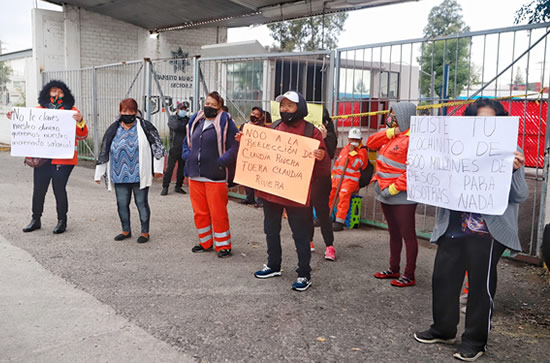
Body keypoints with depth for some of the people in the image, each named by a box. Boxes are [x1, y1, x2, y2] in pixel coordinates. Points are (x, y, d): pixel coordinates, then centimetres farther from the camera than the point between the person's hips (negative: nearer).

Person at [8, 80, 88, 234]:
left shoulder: (72, 112, 0)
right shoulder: (39, 110, 11)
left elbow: (82, 136, -6)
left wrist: (80, 121, -23)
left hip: (63, 159, -4)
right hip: (41, 158, 4)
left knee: (59, 189, 0)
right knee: (38, 190, 9)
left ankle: (62, 221, 17)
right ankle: (36, 220, 25)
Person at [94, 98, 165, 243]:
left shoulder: (145, 127, -1)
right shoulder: (113, 129, 8)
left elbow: (157, 146, 0)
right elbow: (104, 151, 12)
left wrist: (158, 168, -4)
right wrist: (99, 173, 12)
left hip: (139, 175, -3)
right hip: (120, 176, 4)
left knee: (141, 203, 4)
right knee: (122, 203, 9)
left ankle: (145, 232, 17)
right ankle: (126, 230, 27)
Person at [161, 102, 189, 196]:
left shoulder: (188, 119, 12)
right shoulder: (172, 118, 4)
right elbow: (176, 126, -15)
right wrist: (186, 126, -6)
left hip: (184, 148, 3)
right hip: (174, 148, -3)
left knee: (182, 168, 8)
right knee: (169, 168, -3)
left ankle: (178, 186, 18)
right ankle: (165, 187, 3)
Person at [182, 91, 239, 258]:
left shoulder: (225, 123, -4)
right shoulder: (195, 121, 13)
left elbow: (235, 146, -8)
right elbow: (187, 142, 24)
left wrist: (222, 162, -16)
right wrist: (187, 156, 7)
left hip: (215, 176, -6)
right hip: (195, 175, 6)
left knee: (218, 213, -1)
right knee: (199, 212, 13)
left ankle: (223, 244, 13)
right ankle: (205, 242, 28)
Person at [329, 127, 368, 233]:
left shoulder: (362, 151, 4)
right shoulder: (345, 149, 23)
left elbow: (356, 165, -10)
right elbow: (337, 162, 27)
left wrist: (352, 152, -9)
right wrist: (333, 174, 16)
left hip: (350, 180, -6)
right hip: (337, 178, 7)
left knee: (343, 194, -32)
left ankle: (339, 221, -32)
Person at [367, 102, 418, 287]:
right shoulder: (390, 135, 13)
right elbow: (371, 143, 8)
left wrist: (395, 188, -20)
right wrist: (389, 132, -4)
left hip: (402, 195, -9)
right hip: (386, 194, 9)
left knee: (407, 234, 1)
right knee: (393, 233, 18)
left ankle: (409, 275, 10)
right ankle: (393, 269, 30)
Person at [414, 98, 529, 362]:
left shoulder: (510, 152, -3)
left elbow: (520, 196, -5)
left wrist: (515, 171, -24)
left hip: (488, 230, -4)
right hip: (453, 226, 4)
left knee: (481, 284, 5)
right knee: (443, 277, 10)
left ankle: (475, 340, 21)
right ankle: (443, 329, 30)